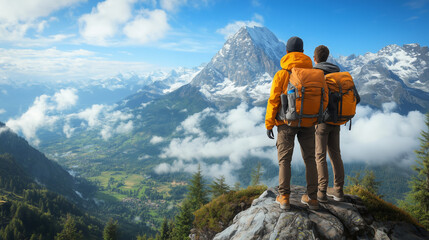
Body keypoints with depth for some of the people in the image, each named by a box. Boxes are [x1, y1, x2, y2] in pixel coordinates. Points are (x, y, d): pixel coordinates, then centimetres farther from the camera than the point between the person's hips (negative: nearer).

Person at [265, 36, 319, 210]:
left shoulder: (281, 74, -7)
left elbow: (274, 100, -9)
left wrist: (269, 124, -3)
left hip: (287, 122, -3)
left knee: (284, 159, 6)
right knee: (309, 158, 12)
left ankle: (284, 197, 4)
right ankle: (312, 197, 16)